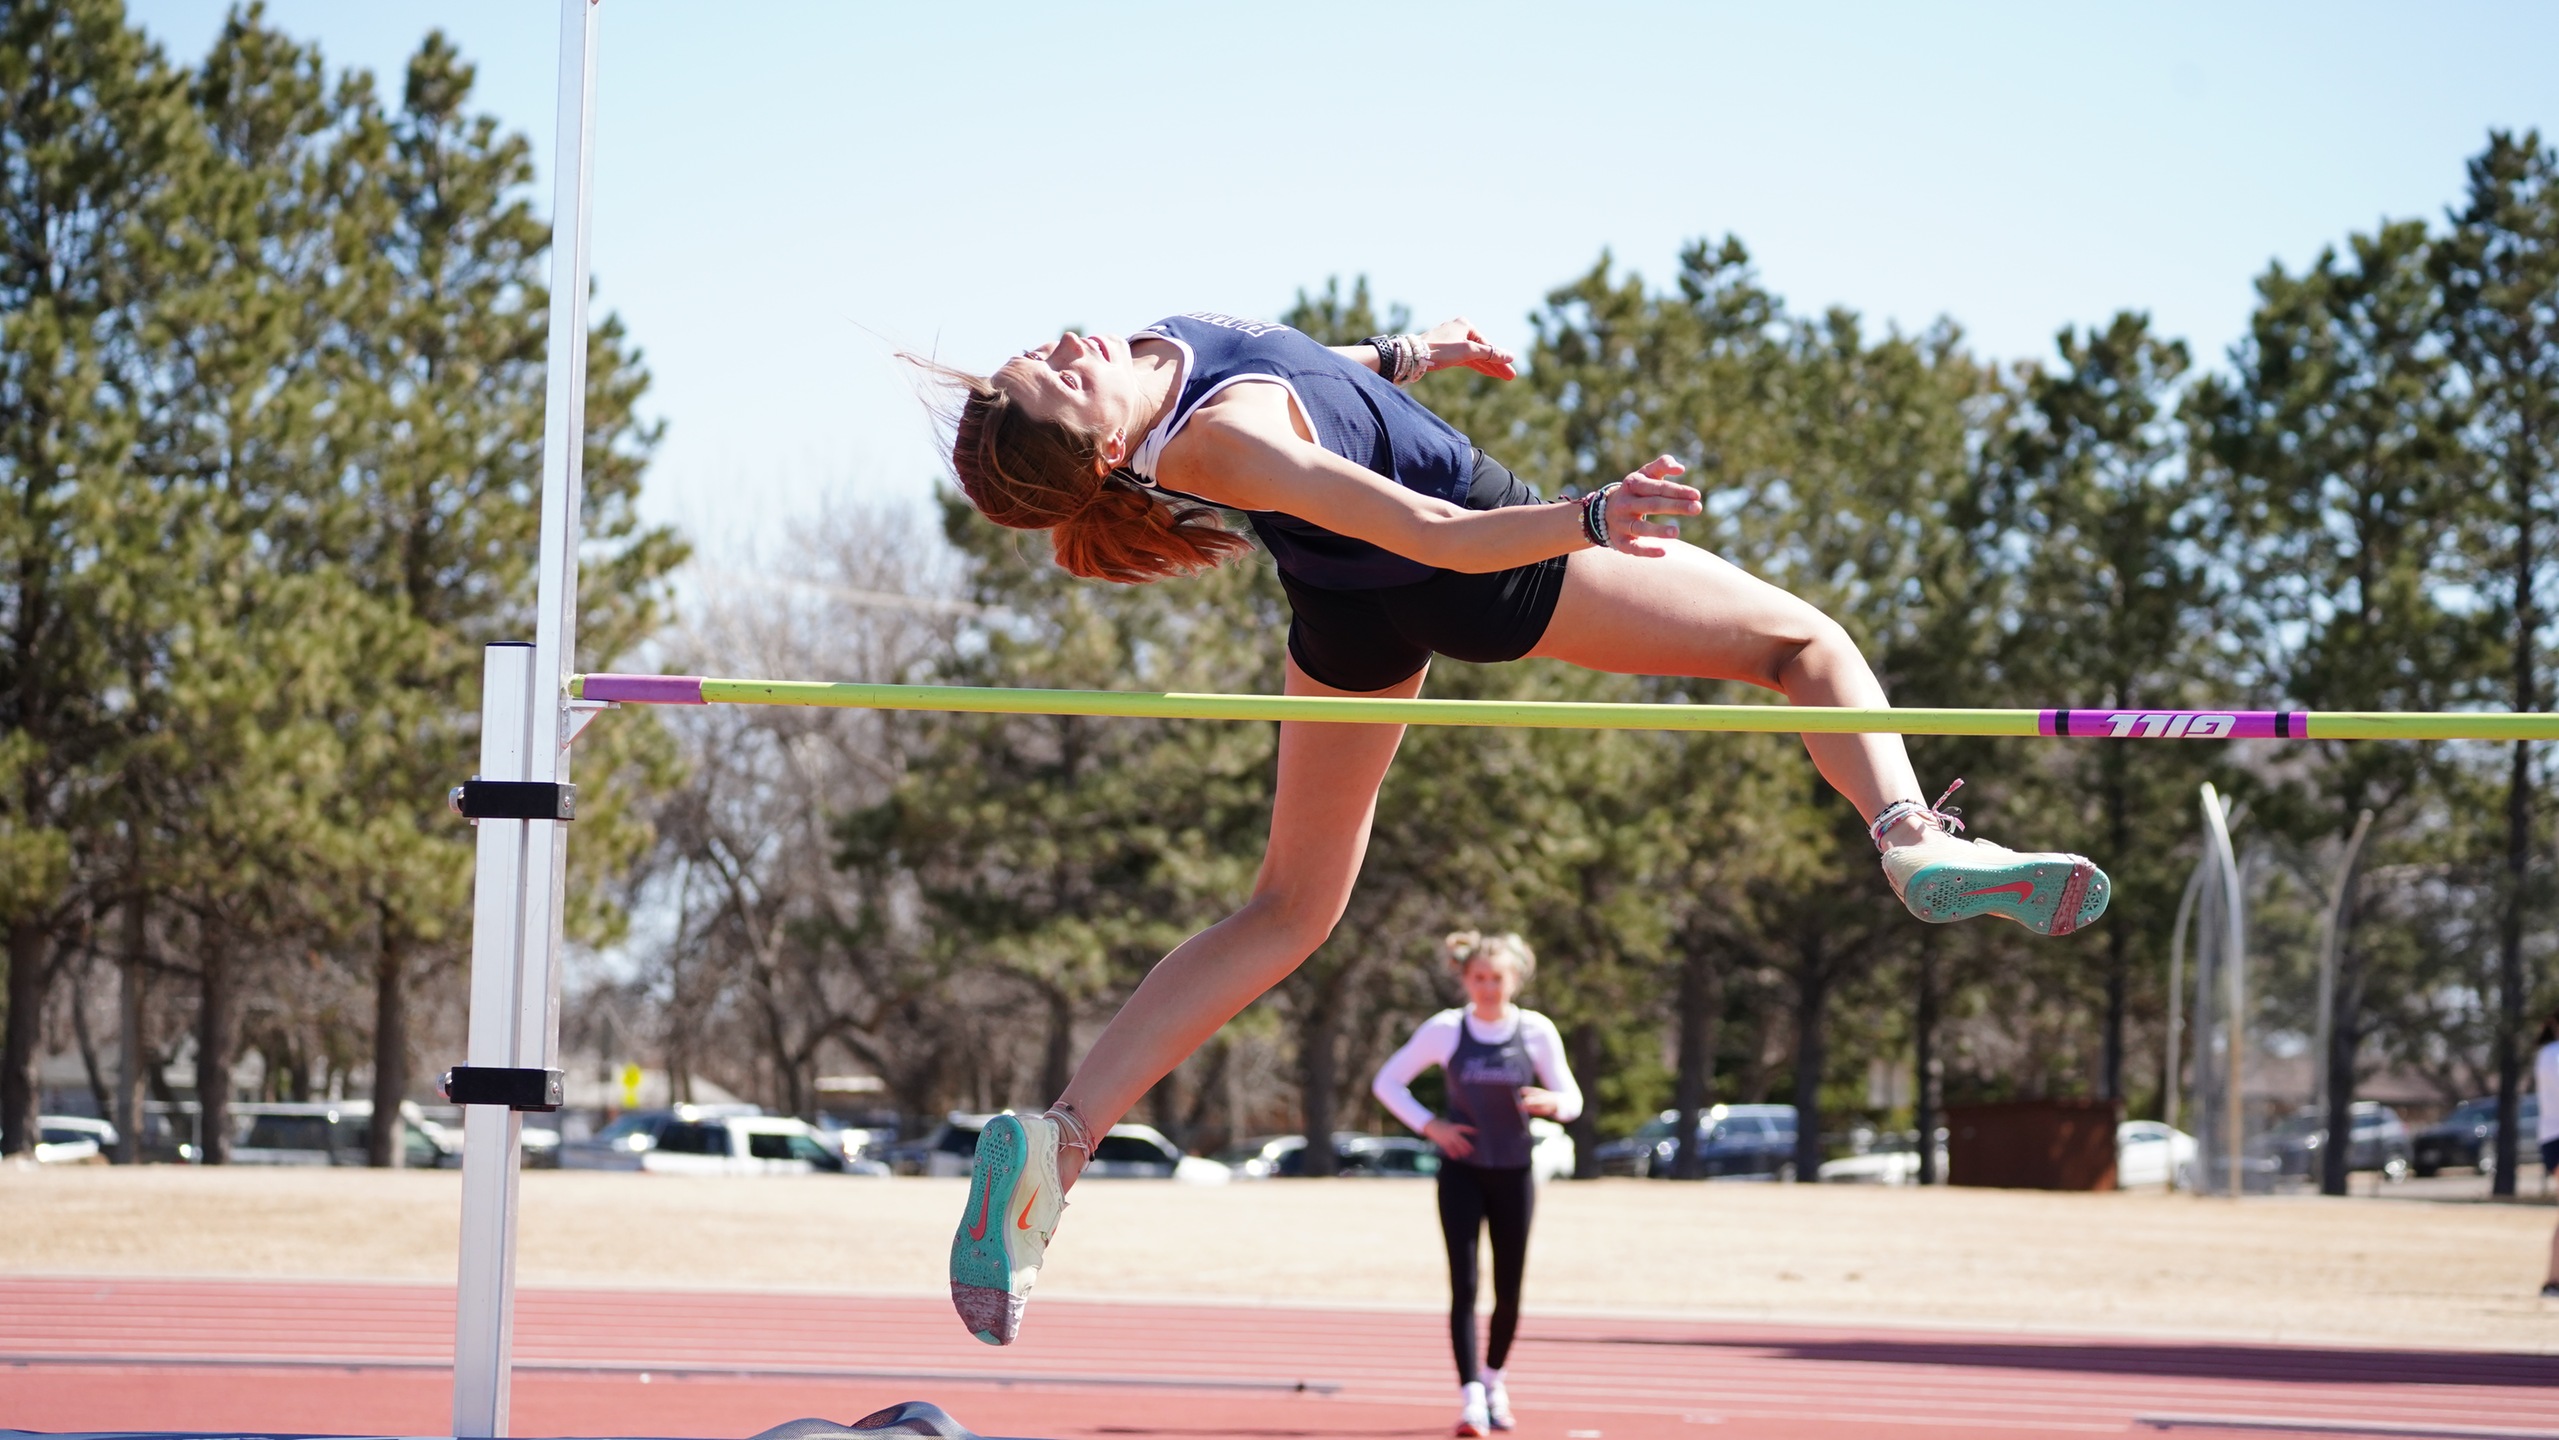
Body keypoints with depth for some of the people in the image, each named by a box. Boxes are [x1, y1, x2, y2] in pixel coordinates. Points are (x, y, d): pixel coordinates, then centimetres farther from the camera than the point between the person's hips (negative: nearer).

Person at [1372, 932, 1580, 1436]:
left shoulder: (1536, 1031, -4)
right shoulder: (1444, 1030, -5)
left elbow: (1572, 1100, -1)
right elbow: (1386, 1082, 4)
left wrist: (1551, 1102, -25)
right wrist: (1428, 1125, -9)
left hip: (1514, 1172, 1)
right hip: (1462, 1172, -1)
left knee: (1509, 1292, 7)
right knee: (1463, 1284, -12)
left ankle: (1493, 1379, 31)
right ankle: (1471, 1396, -14)